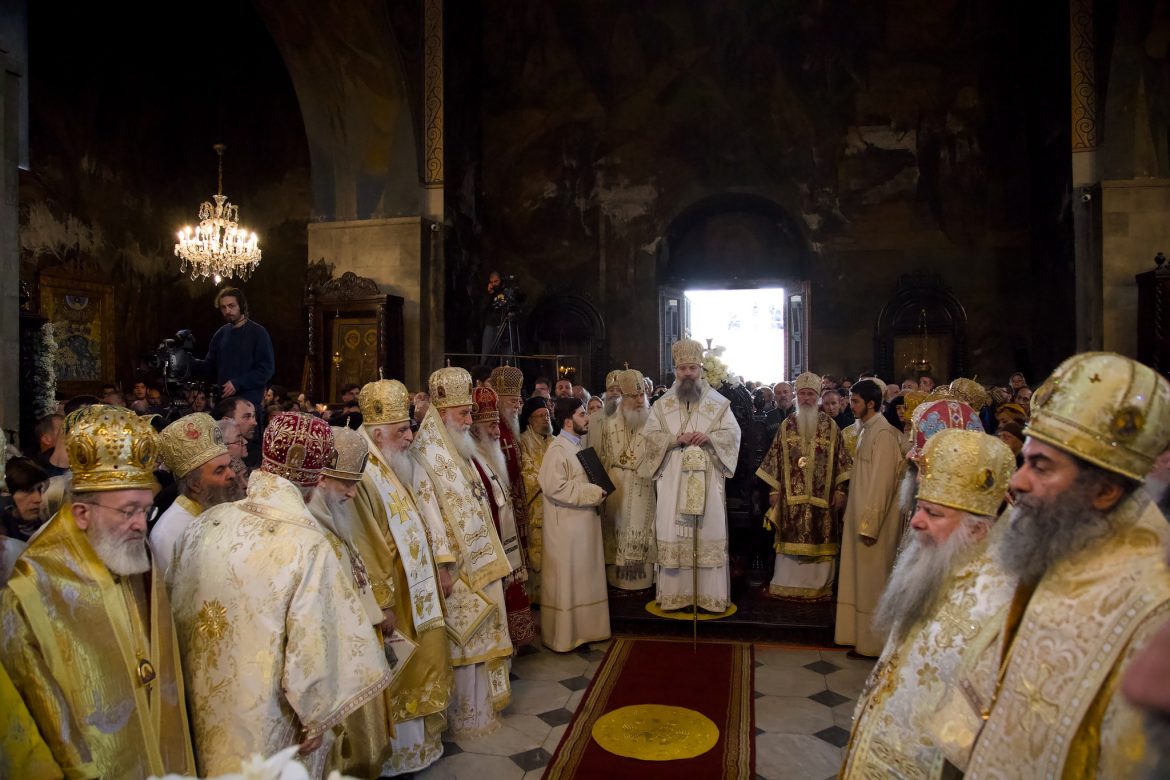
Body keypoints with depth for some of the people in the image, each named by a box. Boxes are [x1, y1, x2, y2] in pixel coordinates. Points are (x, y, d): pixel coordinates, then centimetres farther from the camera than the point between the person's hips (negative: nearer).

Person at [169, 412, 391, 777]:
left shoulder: (203, 525, -9)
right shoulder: (307, 546, -26)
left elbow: (175, 611, 3)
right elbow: (314, 641, -22)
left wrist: (198, 685, 18)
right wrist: (318, 716, -6)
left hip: (206, 704, 5)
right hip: (267, 720, -5)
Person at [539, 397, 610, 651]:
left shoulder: (576, 445, 11)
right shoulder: (558, 449, -17)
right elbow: (554, 487, -25)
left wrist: (597, 492, 5)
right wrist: (593, 493, -19)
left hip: (583, 523, 9)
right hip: (566, 527, -9)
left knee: (583, 578, 16)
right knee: (565, 581, 3)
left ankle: (583, 628, 29)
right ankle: (563, 636, 16)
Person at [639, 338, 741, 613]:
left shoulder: (718, 402, 5)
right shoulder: (662, 404, 8)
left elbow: (733, 432, 1)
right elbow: (650, 435, 1)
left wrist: (709, 437, -17)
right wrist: (676, 438, -15)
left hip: (707, 478, 0)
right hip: (673, 478, 1)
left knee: (710, 532, 1)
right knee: (673, 533, 1)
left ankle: (711, 594, 10)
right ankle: (675, 593, 9)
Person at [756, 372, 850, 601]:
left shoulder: (830, 426, 3)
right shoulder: (786, 426, 6)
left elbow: (841, 459, 3)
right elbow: (775, 458, 6)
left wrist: (840, 490, -3)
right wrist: (774, 490, 2)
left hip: (822, 497, -1)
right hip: (791, 496, 1)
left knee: (820, 541, 3)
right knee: (791, 540, 4)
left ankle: (818, 586, 15)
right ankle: (787, 584, 15)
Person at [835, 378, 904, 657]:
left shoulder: (883, 433, -17)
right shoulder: (866, 429, 10)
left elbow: (882, 482, -20)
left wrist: (870, 524, -20)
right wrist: (859, 520, 14)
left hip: (874, 519, -9)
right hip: (860, 515, 9)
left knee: (872, 580, 3)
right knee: (861, 579, 15)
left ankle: (873, 642, 16)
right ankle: (861, 635, 27)